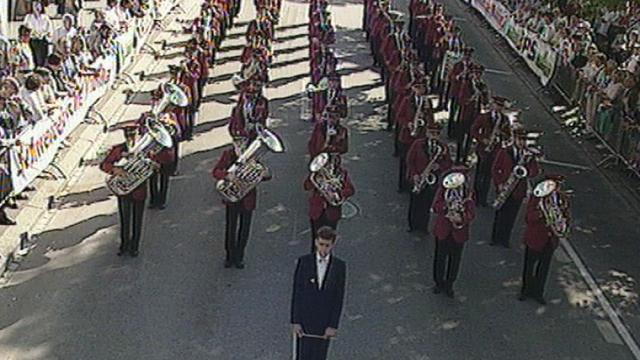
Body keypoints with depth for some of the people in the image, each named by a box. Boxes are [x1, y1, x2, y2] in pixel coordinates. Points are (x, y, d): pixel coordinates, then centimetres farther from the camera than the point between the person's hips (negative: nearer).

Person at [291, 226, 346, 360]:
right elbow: (296, 294, -5)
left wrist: (333, 326, -7)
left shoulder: (340, 266, -5)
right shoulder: (303, 261, -7)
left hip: (325, 323, 1)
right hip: (304, 321, -1)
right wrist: (295, 322, -9)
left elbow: (339, 298, -4)